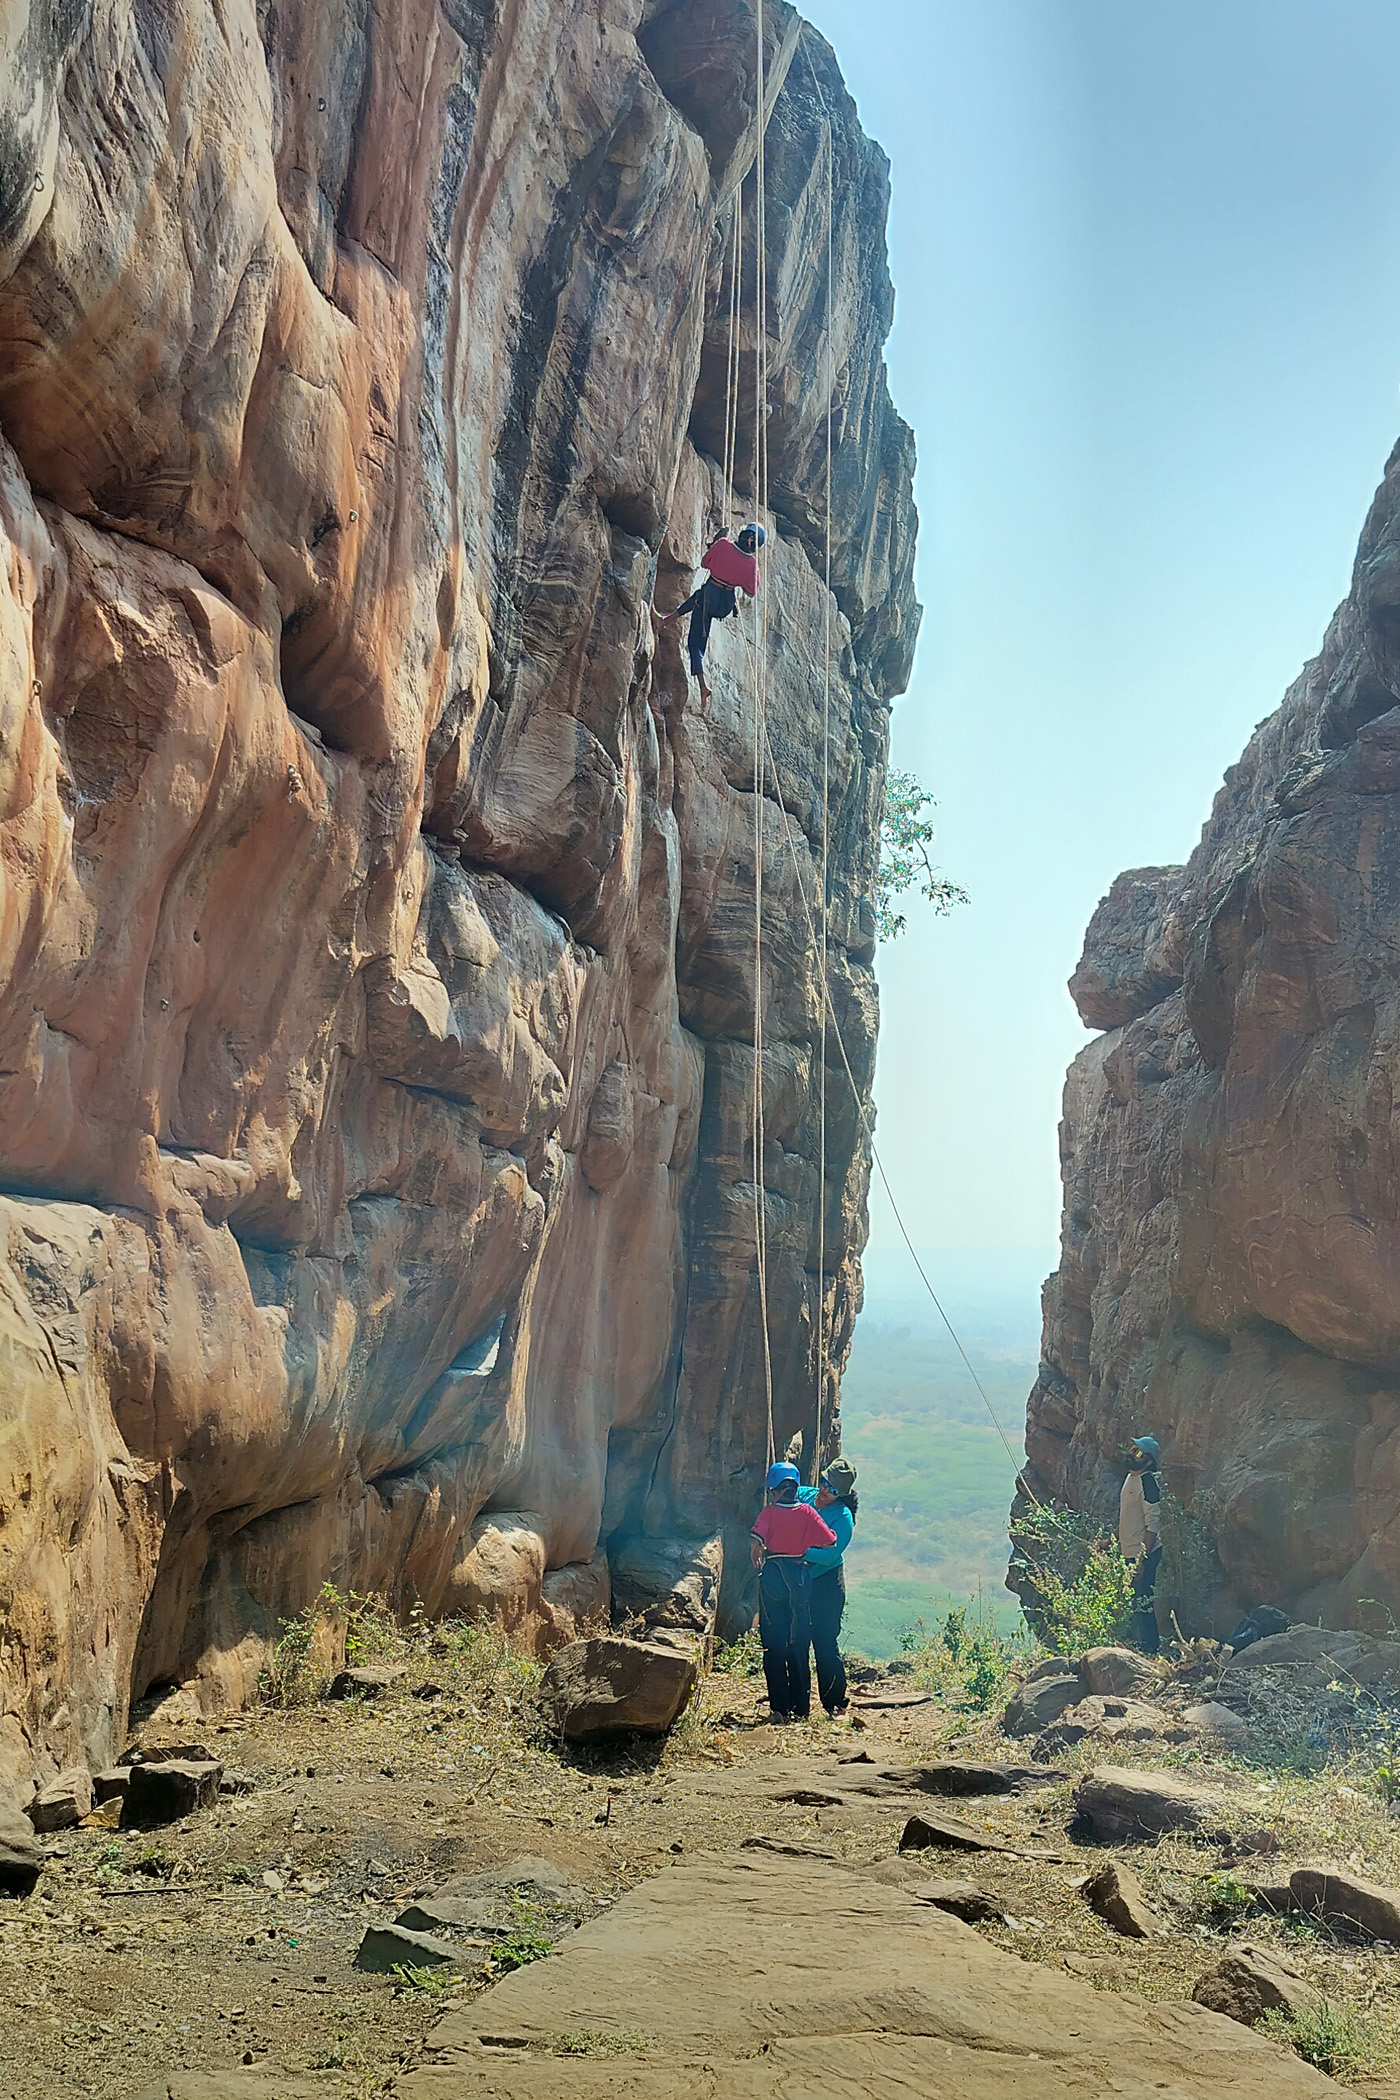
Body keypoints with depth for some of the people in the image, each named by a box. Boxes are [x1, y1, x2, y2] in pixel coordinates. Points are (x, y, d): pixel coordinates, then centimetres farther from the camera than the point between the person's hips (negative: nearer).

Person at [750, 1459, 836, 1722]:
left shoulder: (769, 1512, -5)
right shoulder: (807, 1512, 1)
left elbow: (756, 1543, -17)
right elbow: (830, 1541, -1)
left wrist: (757, 1562, 3)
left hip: (772, 1577, -2)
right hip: (799, 1577, 2)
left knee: (774, 1646, 5)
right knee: (799, 1646, 10)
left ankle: (780, 1708, 3)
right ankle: (801, 1708, 11)